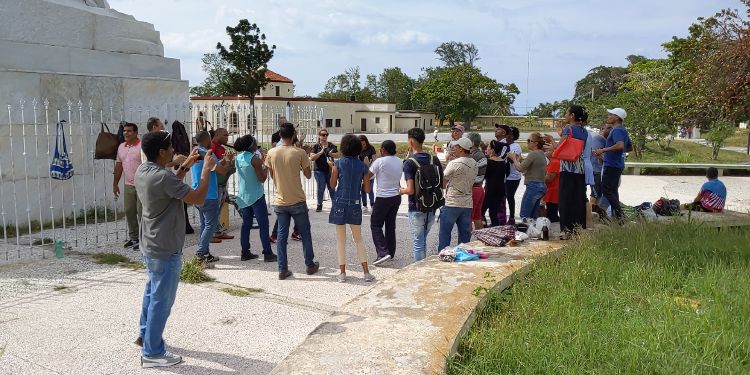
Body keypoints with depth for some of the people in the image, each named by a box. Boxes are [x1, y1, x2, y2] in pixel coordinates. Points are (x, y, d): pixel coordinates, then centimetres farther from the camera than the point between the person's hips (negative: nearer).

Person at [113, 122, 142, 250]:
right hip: (128, 185, 7)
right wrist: (115, 183, 18)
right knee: (129, 212, 11)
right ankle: (133, 238, 23)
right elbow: (119, 166, 18)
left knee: (142, 212, -3)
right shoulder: (121, 147, 12)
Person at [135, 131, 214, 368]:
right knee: (161, 301, 1)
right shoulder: (163, 176, -26)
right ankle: (152, 353, 11)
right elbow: (198, 199, -25)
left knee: (152, 292, 25)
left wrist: (185, 166, 13)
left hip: (150, 245, 10)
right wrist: (206, 170, -14)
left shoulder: (143, 171, 3)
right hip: (165, 249, -10)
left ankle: (145, 334, 41)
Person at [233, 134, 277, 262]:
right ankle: (267, 254, -1)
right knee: (263, 225, -1)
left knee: (246, 224, 13)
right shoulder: (254, 158, -16)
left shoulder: (238, 158, 6)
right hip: (256, 196, -7)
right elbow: (262, 179, -15)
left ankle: (245, 253, 15)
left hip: (243, 196, 7)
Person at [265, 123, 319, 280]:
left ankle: (282, 270, 9)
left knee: (282, 235, 9)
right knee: (305, 234, 13)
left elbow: (272, 175, 9)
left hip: (280, 201, 2)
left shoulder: (271, 153, -3)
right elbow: (308, 175, -1)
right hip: (297, 201, -2)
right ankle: (310, 265, 23)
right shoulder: (300, 153, -11)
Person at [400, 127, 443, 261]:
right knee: (423, 240, 22)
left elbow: (410, 190, -22)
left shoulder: (409, 163, -16)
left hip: (416, 209, -6)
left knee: (418, 243, 5)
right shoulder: (434, 159, 1)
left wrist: (401, 191, -2)